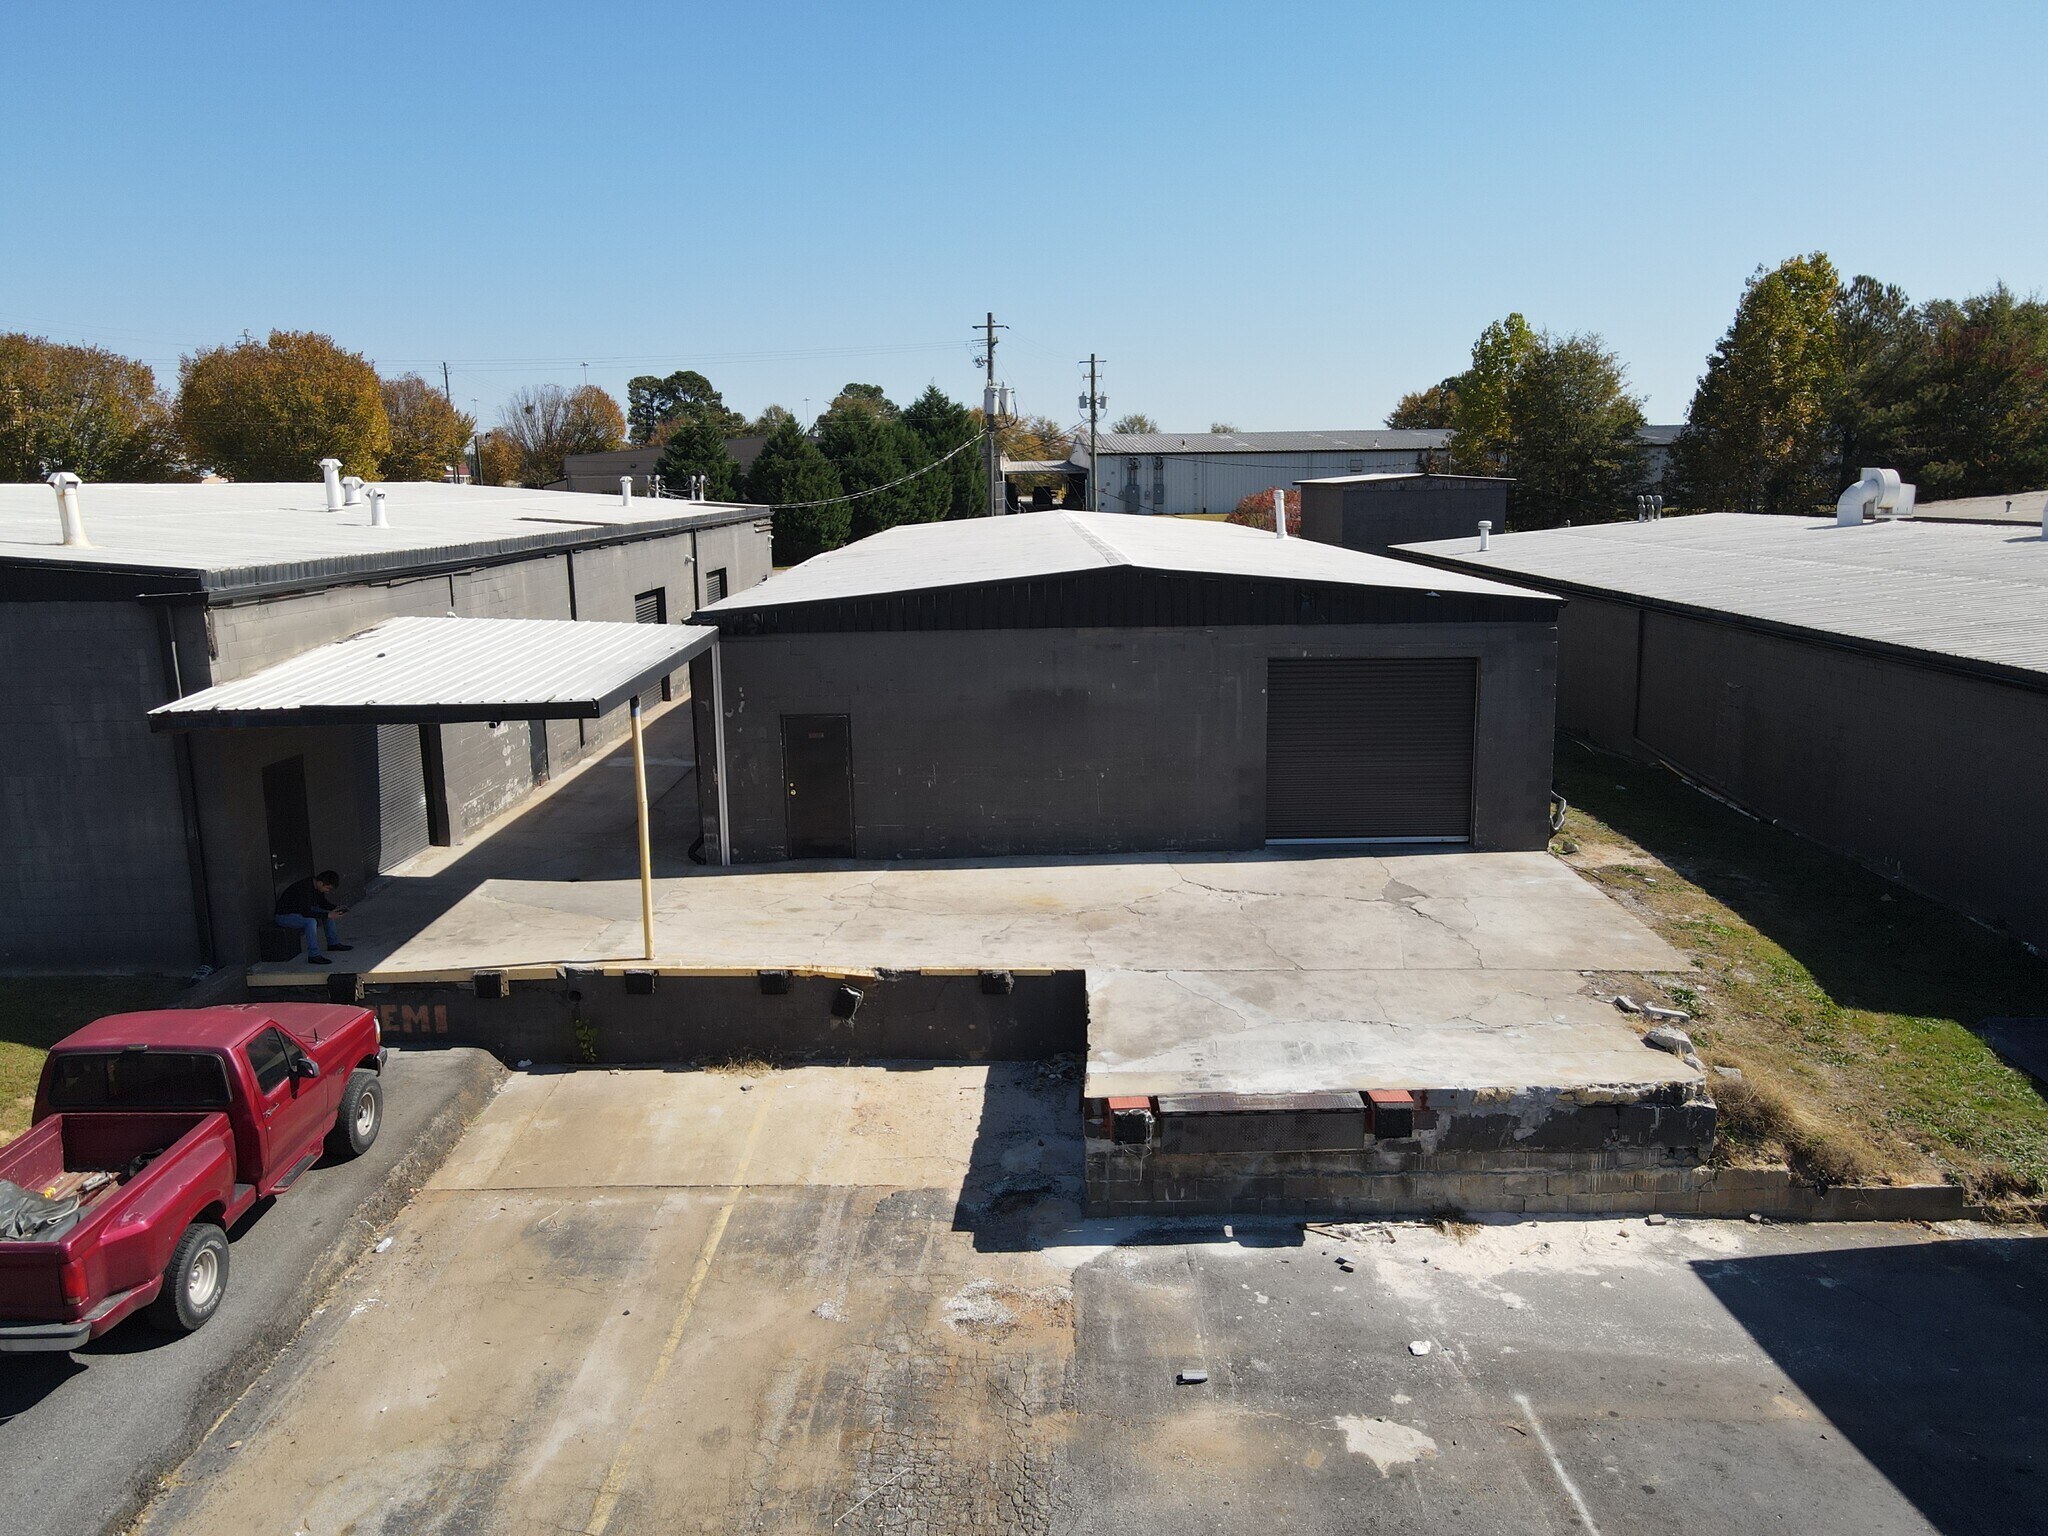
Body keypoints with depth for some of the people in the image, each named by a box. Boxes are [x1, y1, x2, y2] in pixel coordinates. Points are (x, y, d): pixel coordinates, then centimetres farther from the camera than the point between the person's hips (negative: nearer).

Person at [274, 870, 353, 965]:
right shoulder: (304, 888, -32)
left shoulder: (317, 886, -5)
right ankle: (314, 956, -30)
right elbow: (306, 912, -36)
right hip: (284, 916, -10)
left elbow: (322, 902, 12)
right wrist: (328, 915, -33)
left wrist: (335, 908, -6)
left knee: (328, 912, 7)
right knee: (311, 921, -34)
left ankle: (332, 944, 17)